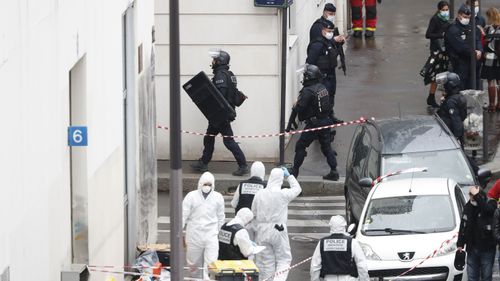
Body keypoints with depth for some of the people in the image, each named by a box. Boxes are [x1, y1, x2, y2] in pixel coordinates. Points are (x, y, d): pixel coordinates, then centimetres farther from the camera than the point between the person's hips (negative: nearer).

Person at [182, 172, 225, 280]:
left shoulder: (218, 197, 2)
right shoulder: (191, 196, -3)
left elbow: (221, 218, 11)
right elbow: (183, 215, -3)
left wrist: (219, 233, 12)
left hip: (211, 235, 0)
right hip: (194, 234, 0)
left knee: (211, 263, -13)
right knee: (193, 263, 10)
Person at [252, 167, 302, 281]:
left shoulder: (259, 194, -2)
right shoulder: (284, 194, -11)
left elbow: (253, 213, 5)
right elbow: (297, 189, 9)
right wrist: (289, 176, 19)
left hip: (262, 230, 3)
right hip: (279, 230, -3)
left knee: (266, 261, 11)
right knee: (283, 260, 6)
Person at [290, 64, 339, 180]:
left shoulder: (308, 91, -18)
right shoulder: (322, 88, 6)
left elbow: (300, 108, -19)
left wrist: (295, 106, 2)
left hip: (314, 122, -7)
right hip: (325, 121, 7)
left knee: (300, 145, 4)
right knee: (326, 146, 13)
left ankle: (295, 170, 8)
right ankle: (334, 171, 9)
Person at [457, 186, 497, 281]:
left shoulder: (490, 204, -8)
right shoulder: (468, 207, 7)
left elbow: (487, 209, -35)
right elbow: (463, 227, 14)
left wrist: (477, 195, -33)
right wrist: (460, 244, 11)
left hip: (487, 249, -5)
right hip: (472, 248, 5)